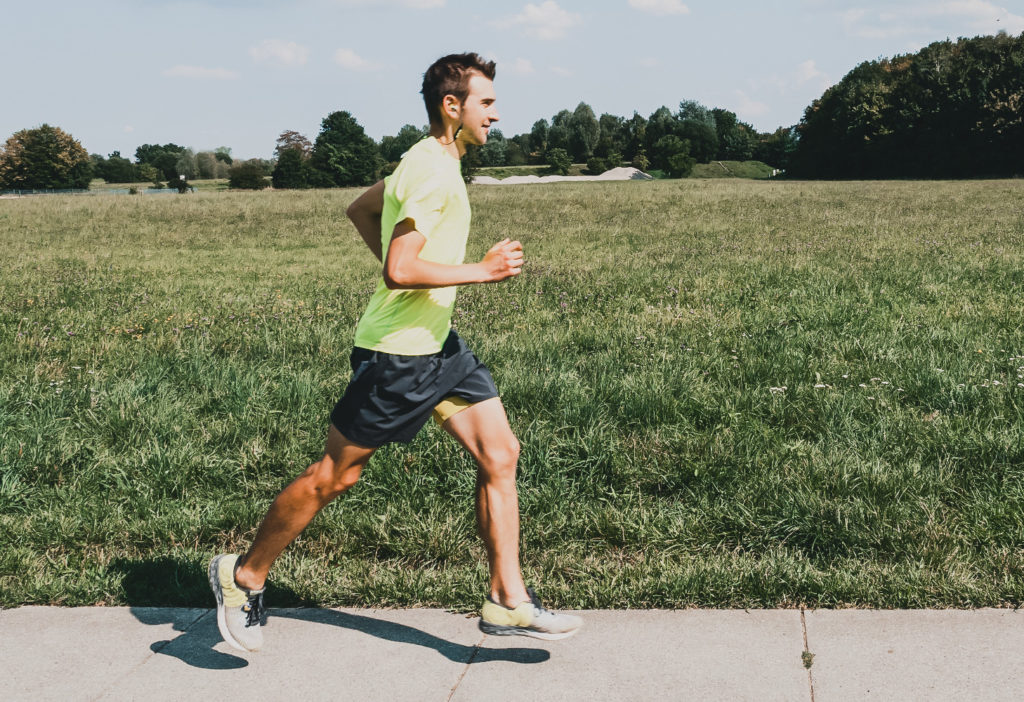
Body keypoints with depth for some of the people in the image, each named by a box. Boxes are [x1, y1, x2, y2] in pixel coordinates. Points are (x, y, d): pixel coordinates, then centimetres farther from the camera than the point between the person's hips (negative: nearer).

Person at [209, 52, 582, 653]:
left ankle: (508, 602, 9)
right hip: (397, 352, -10)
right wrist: (481, 271, -20)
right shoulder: (432, 172, -19)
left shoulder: (429, 162, 12)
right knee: (335, 475, 2)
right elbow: (400, 270, -27)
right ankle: (244, 577, 20)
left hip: (439, 343, 10)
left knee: (501, 454, 3)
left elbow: (360, 209, 25)